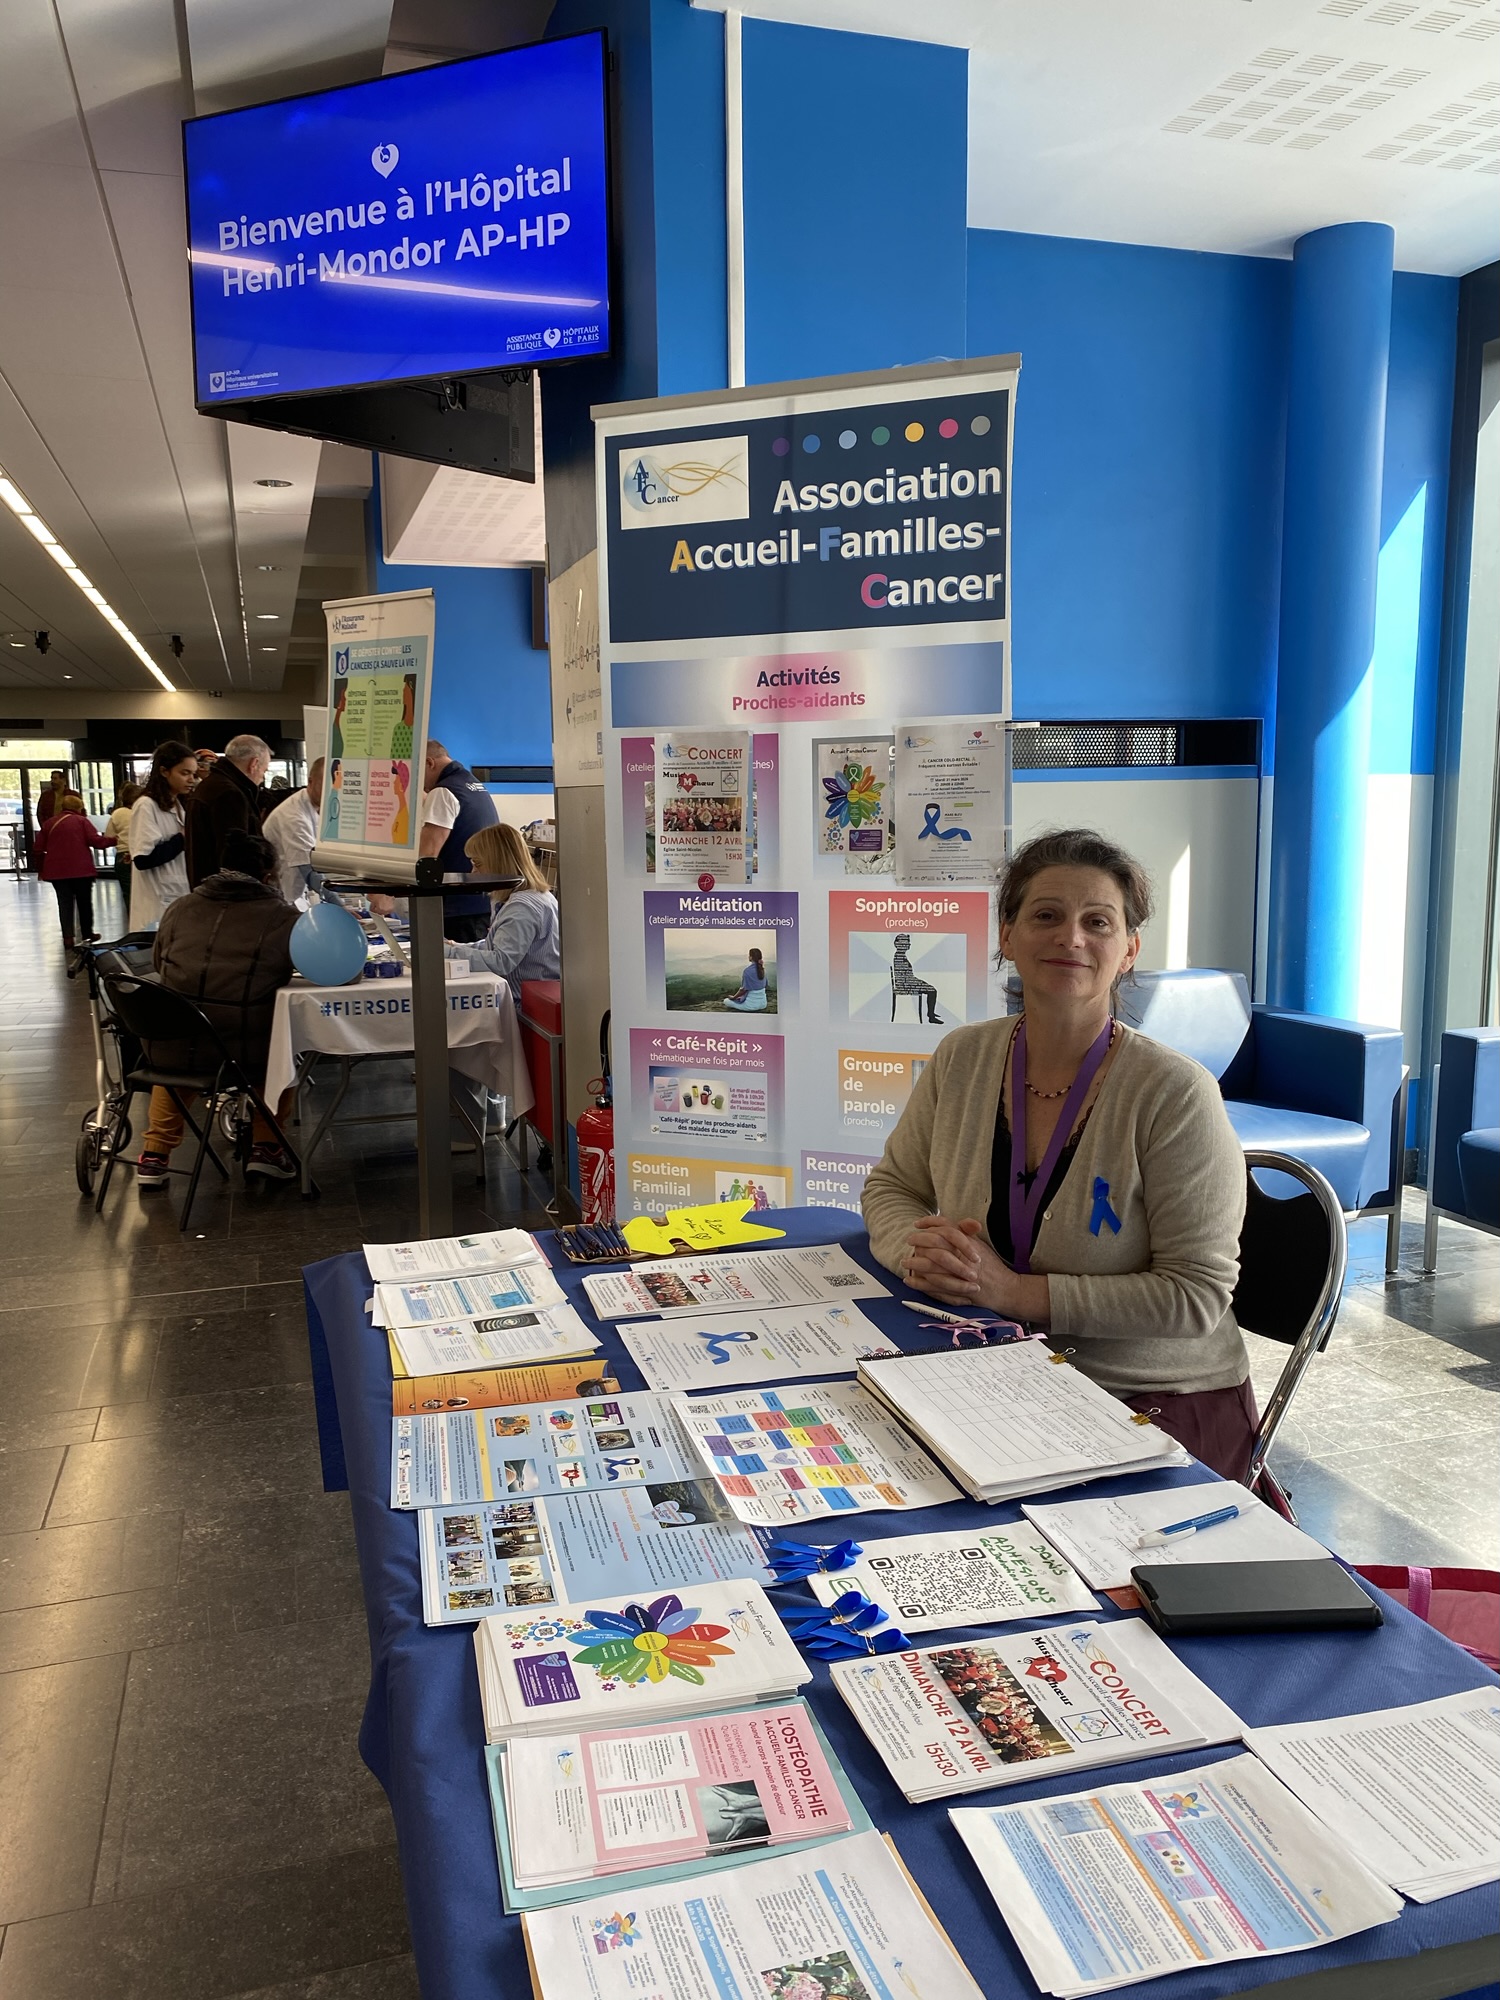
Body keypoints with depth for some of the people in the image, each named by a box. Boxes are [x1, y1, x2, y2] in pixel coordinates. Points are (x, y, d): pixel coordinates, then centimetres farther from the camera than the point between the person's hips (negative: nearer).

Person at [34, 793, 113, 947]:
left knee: (64, 903, 4)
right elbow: (95, 840, -12)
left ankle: (68, 937, -5)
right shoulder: (82, 821, -1)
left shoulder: (48, 823, 10)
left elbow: (39, 848, 9)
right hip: (81, 870, -3)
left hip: (57, 871, 3)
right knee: (84, 902, 11)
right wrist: (112, 839, 2)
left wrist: (42, 867, 20)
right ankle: (87, 934, 19)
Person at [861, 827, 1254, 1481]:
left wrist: (1016, 1291, -21)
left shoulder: (1176, 1094, -15)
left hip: (1160, 1403, -4)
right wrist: (920, 1252, -10)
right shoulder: (962, 1059, 1)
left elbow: (1196, 1295, -16)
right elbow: (890, 1188, 12)